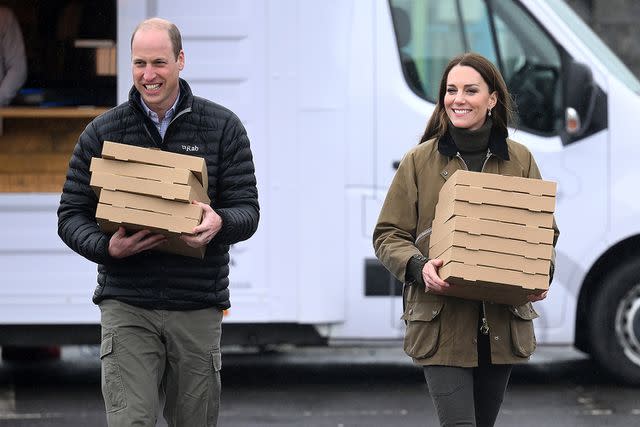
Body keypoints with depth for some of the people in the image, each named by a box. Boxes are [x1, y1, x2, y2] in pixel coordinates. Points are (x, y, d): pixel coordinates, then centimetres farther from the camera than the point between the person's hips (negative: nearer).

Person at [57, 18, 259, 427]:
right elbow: (71, 215, 6)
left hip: (198, 307, 1)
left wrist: (220, 224, -22)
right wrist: (107, 247, -16)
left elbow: (247, 211, 2)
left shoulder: (223, 128, 5)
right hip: (127, 305, -1)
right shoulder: (103, 133, 5)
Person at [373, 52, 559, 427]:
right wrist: (418, 267, -17)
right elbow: (388, 235, 3)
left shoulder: (520, 160, 7)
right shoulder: (419, 161, 2)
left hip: (502, 323, 3)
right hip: (441, 322, -3)